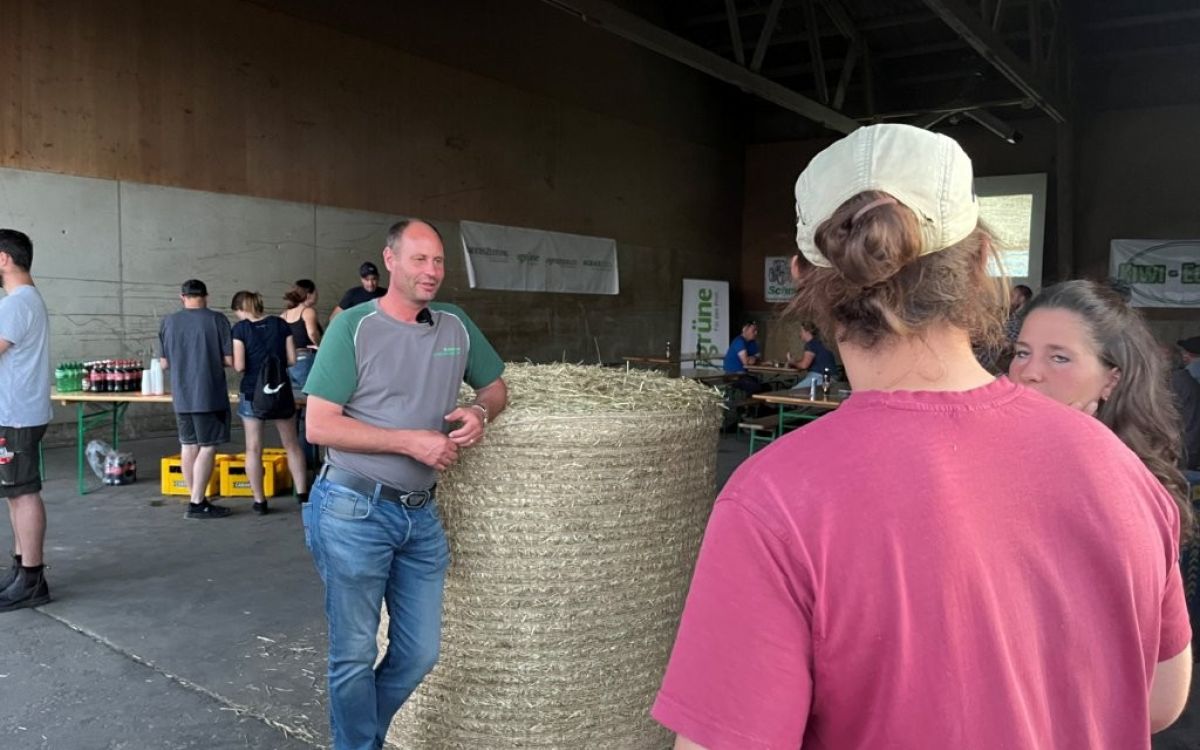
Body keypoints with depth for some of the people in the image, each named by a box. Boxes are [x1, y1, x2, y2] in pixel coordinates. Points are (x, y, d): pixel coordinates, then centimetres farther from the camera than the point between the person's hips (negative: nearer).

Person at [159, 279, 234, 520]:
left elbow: (164, 364, 8)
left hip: (181, 396, 5)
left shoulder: (168, 322, 3)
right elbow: (229, 360, -9)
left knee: (189, 446, 12)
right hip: (209, 394, -4)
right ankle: (196, 503, -1)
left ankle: (198, 499, 19)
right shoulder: (216, 319, -8)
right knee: (207, 447, 0)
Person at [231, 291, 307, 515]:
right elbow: (291, 359, -1)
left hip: (252, 393, -2)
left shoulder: (240, 328, -7)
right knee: (292, 445, 13)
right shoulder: (280, 324, 0)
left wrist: (253, 362, 9)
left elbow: (239, 366, -12)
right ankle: (302, 494, 12)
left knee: (254, 449, 7)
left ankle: (260, 501, 11)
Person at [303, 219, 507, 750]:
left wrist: (480, 411, -5)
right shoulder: (353, 327, -9)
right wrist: (411, 440, -18)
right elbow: (319, 426, -13)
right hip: (355, 511, -5)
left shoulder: (456, 326, 5)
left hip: (421, 514, 5)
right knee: (354, 656, 8)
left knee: (419, 654, 13)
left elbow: (496, 387, 19)